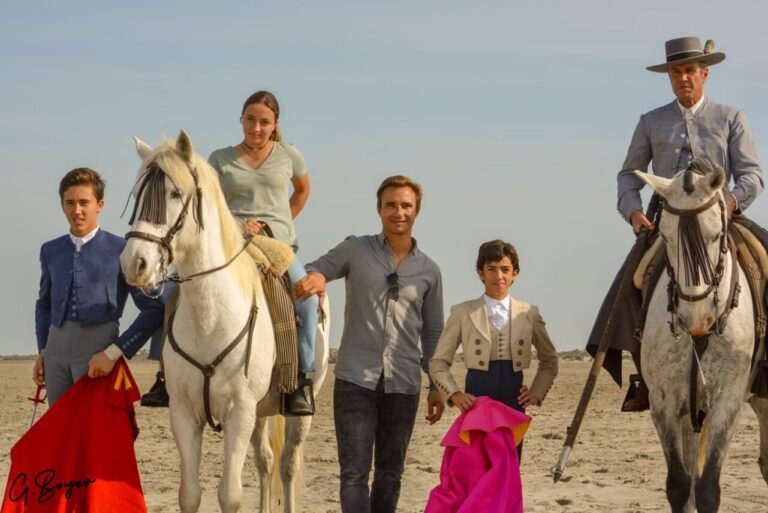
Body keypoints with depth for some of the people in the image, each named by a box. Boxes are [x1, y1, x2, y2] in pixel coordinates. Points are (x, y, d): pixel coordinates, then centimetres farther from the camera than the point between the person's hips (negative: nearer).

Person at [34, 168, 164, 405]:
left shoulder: (120, 250, -3)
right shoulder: (50, 251, 13)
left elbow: (152, 310, -5)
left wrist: (114, 352, -12)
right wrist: (42, 351, 13)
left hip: (97, 350, -5)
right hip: (56, 350, 5)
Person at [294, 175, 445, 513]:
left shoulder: (428, 270, 9)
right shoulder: (355, 251, 3)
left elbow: (432, 332, 14)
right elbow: (312, 270, 2)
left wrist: (436, 387, 11)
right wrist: (315, 276, -23)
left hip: (403, 384, 3)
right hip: (355, 380, -2)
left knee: (390, 473, 9)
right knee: (354, 472, -9)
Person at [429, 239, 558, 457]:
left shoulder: (529, 314, 9)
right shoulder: (463, 313, 3)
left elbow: (549, 360, 21)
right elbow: (438, 362, 5)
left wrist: (537, 393, 7)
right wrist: (454, 394, -10)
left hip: (513, 403, 2)